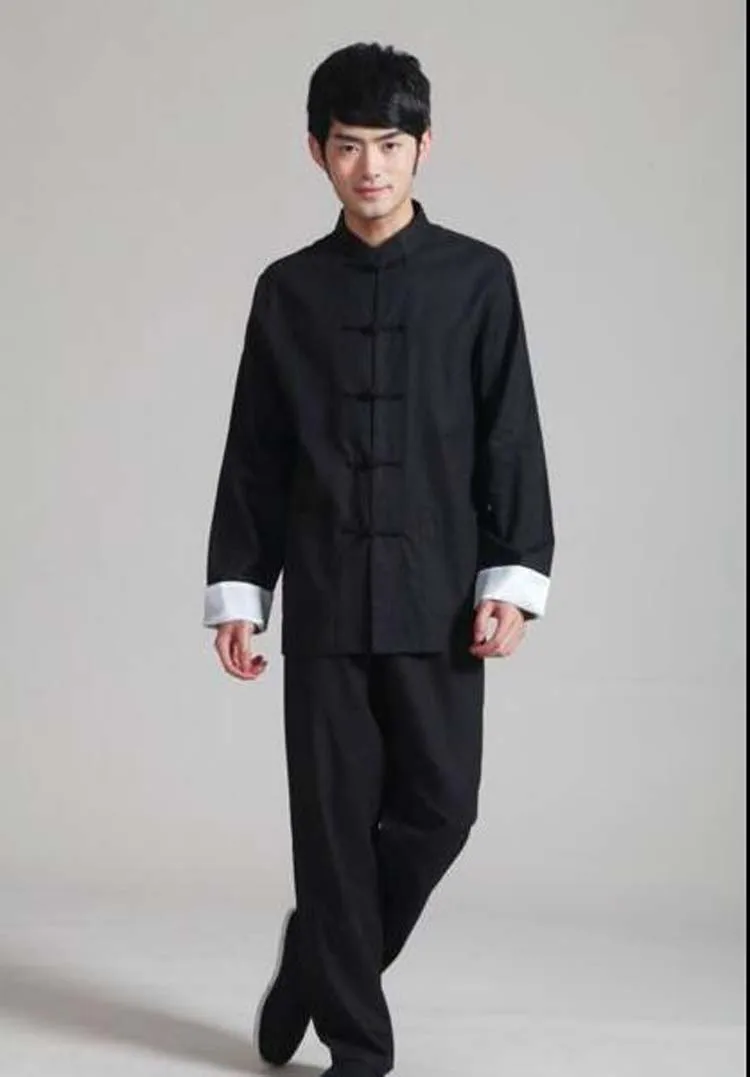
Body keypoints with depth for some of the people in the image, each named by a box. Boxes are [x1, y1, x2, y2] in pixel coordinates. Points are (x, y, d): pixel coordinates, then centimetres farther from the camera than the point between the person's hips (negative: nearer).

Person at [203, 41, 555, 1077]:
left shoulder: (478, 277, 3)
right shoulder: (288, 289, 7)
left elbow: (511, 441, 1)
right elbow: (254, 455, 8)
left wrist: (512, 579, -7)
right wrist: (237, 591, 3)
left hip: (437, 595, -1)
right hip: (324, 599, 1)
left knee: (439, 807, -1)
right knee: (334, 819, 1)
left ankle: (316, 965, 24)